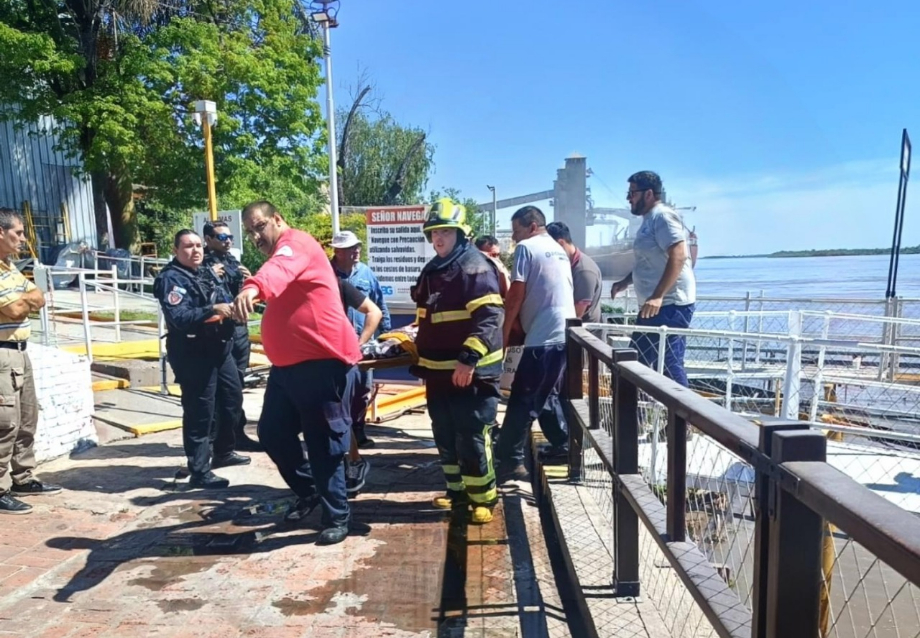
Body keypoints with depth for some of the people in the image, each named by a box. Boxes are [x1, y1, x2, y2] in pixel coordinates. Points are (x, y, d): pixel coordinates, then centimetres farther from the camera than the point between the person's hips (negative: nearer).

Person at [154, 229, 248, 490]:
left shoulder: (205, 273, 16)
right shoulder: (171, 279, -11)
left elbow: (224, 303, 22)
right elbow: (178, 317, -25)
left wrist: (231, 307, 0)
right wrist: (212, 310, -35)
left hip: (219, 349, 9)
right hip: (192, 355, -9)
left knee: (233, 399, 18)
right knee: (200, 412, -5)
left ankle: (223, 453, 35)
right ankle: (199, 471, 5)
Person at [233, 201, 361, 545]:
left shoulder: (296, 242, -11)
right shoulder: (280, 252, 21)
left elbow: (280, 269, -36)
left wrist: (253, 287, -54)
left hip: (323, 363, -10)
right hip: (287, 365, 10)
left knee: (323, 443, -2)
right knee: (272, 432, 14)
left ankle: (337, 517, 13)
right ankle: (308, 491, 35)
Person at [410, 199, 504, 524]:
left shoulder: (476, 267, -12)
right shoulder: (431, 271, 15)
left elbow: (490, 316, -22)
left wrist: (469, 357, -29)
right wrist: (421, 358, 23)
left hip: (471, 372, -8)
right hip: (438, 371, 9)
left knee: (472, 438, -2)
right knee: (445, 437, 16)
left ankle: (483, 498, 14)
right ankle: (457, 490, 31)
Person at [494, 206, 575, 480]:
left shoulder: (526, 247, -4)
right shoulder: (559, 250, 21)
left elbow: (516, 296, -9)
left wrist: (503, 334, -3)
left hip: (544, 336, -9)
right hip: (564, 334, 9)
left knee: (523, 400, -5)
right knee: (546, 395, 20)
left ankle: (509, 460, -1)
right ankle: (563, 445, 25)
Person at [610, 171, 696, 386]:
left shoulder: (663, 216, -12)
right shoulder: (649, 220, 19)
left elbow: (677, 257, -23)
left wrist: (658, 296, -29)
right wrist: (625, 282, 23)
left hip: (670, 304, -11)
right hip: (654, 305, 11)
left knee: (669, 364, -8)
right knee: (640, 360, 13)